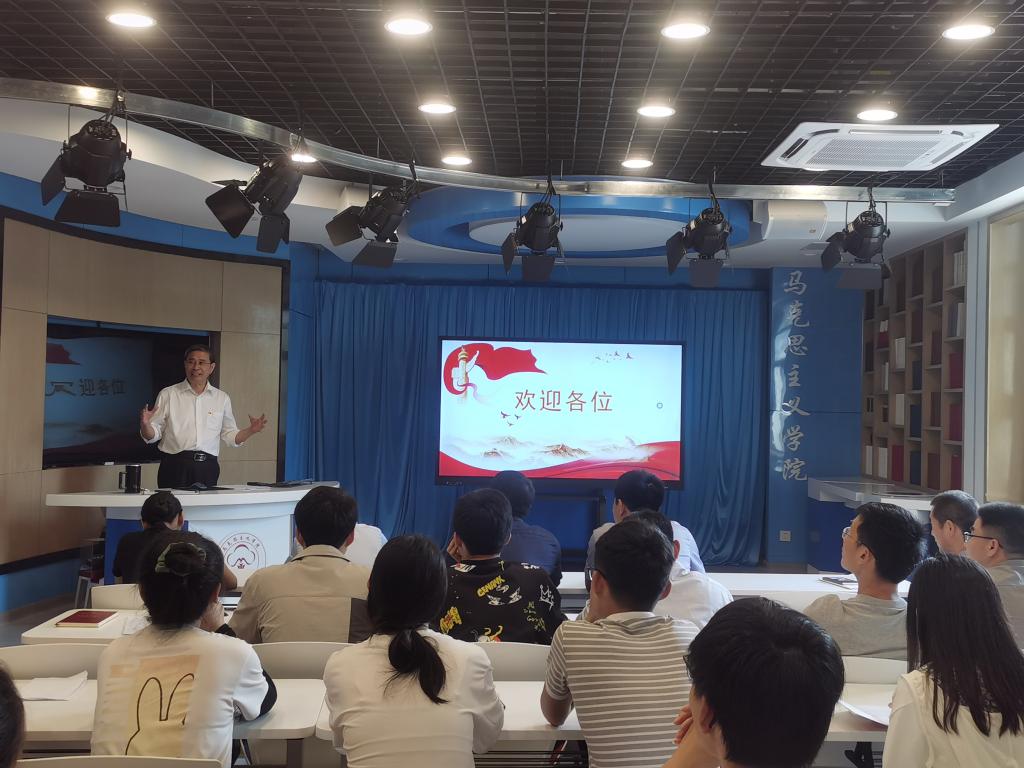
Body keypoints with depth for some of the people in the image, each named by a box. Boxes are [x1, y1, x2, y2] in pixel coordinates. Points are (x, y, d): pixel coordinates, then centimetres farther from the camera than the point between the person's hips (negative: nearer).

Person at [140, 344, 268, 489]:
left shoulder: (222, 398, 11)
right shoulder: (168, 394, 5)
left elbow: (230, 435, 18)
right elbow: (153, 435, 4)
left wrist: (251, 430, 1)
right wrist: (145, 425, -16)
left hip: (207, 468, 2)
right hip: (175, 466, -2)